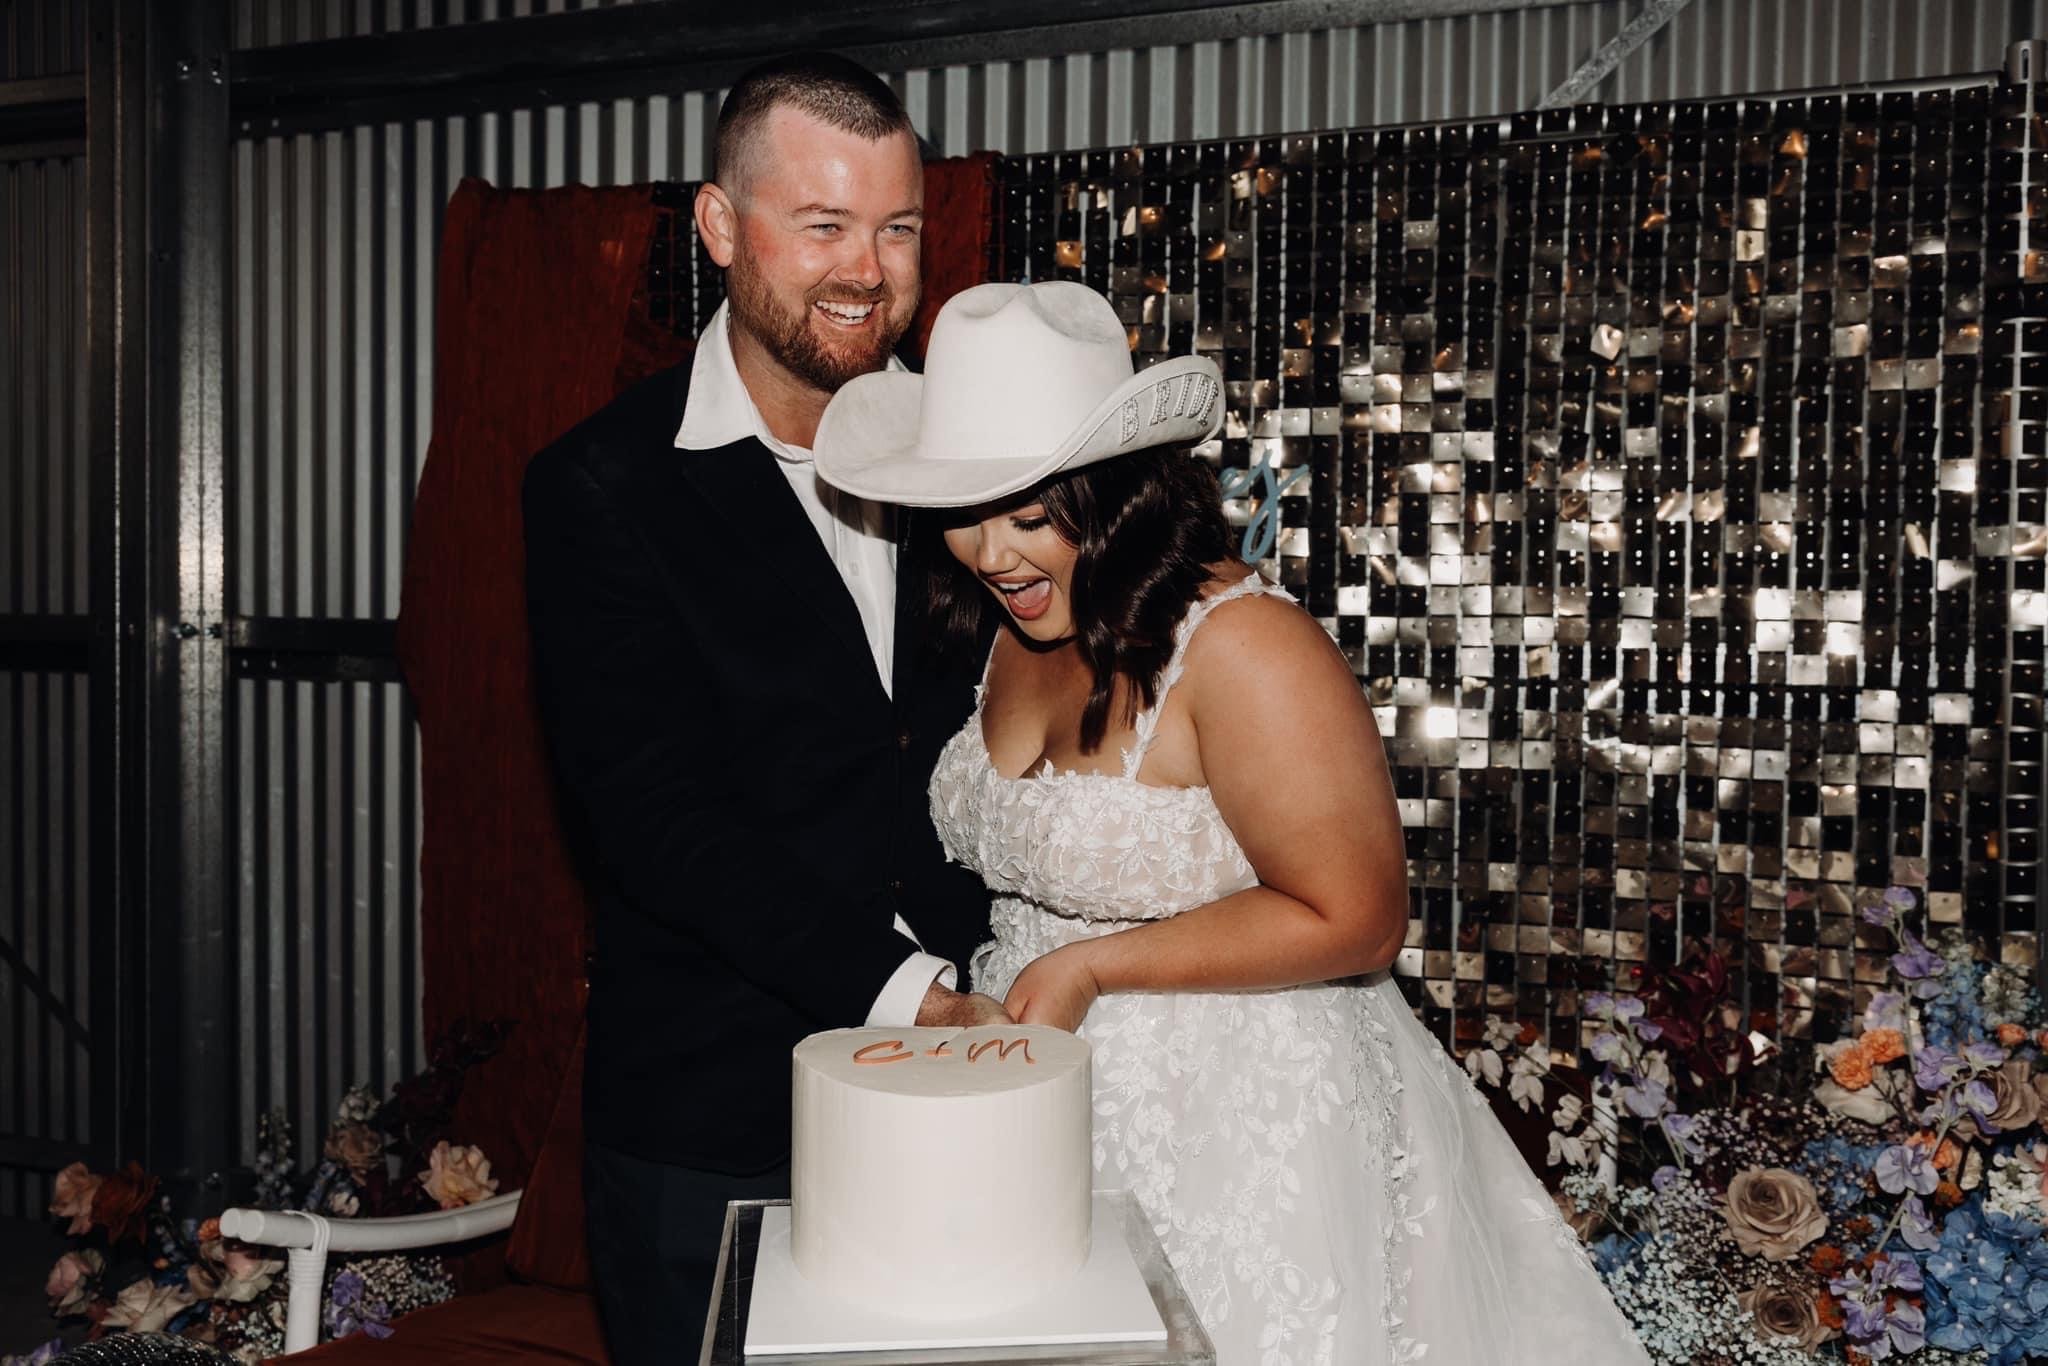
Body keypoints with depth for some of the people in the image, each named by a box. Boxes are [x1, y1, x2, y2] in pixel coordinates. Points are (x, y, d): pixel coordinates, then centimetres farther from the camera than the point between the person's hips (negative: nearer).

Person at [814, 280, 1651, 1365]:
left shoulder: (1242, 647, -22)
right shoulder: (1017, 629, 2)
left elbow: (1352, 920, -21)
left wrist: (1090, 968, -20)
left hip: (1247, 1127, -7)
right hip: (1055, 1114, 7)